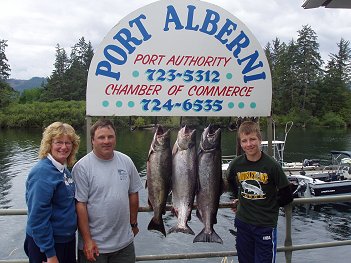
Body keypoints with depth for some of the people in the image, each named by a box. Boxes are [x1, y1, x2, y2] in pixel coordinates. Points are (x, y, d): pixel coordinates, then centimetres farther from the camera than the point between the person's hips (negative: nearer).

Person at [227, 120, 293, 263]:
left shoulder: (271, 165, -15)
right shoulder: (236, 164, -5)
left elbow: (286, 196, -9)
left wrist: (269, 206, -1)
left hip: (266, 224, -4)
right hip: (243, 222, 4)